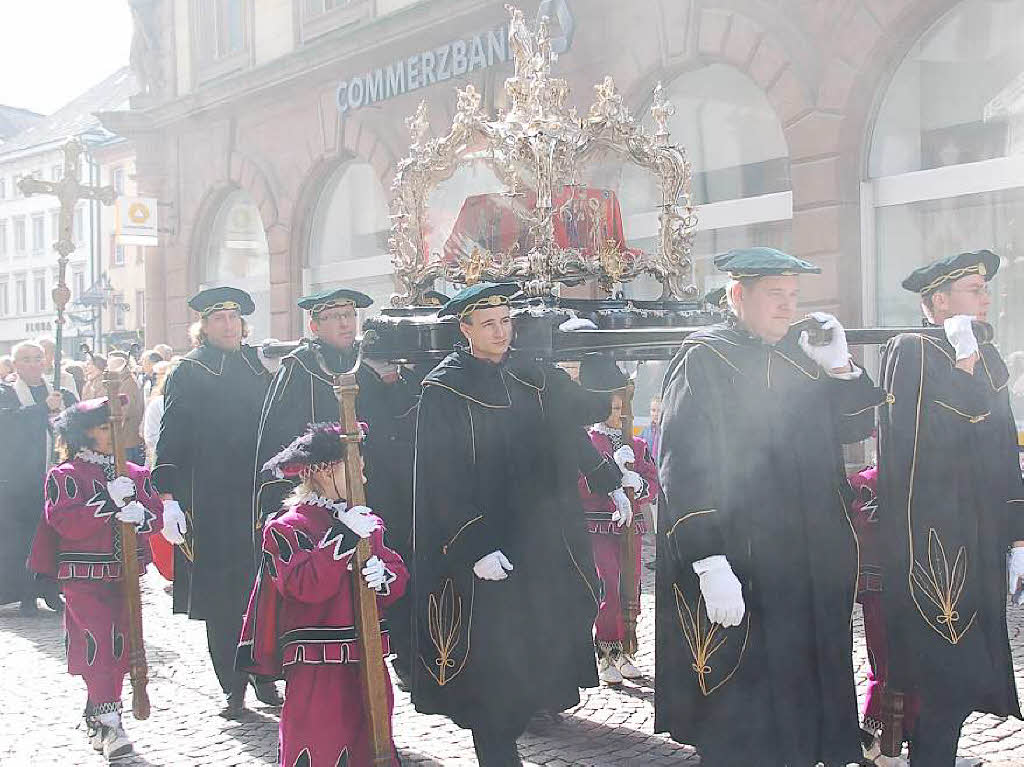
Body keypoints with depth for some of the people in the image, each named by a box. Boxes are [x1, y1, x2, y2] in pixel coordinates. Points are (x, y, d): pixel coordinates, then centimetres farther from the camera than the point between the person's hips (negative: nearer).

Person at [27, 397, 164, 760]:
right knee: (97, 640, -13)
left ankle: (96, 714, 24)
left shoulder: (136, 475, 11)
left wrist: (141, 515, -18)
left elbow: (156, 515, 5)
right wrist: (109, 501, -24)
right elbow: (65, 522, -16)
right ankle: (109, 722, -11)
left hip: (124, 574, 5)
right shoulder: (65, 475, -4)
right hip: (83, 576, -5)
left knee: (120, 644, 7)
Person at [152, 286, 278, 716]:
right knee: (221, 599, 0)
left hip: (257, 498, 4)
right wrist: (169, 496, -12)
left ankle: (264, 678, 15)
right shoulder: (189, 372, 1)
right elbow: (170, 437, -4)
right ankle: (233, 688, 9)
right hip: (210, 505, -3)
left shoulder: (256, 367, 14)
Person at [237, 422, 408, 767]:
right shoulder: (287, 527, -6)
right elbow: (304, 585, -20)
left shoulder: (368, 522, 15)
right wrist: (345, 536, -24)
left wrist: (384, 576, -12)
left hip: (368, 661, 6)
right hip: (316, 669, -6)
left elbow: (398, 578, 12)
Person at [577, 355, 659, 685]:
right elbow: (582, 488, -13)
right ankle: (605, 658, -1)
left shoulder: (637, 446, 13)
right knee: (608, 592, -9)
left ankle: (622, 652, 19)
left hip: (630, 528, 5)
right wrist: (615, 469, -19)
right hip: (599, 530, -5)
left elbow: (652, 486, 5)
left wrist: (635, 483, -16)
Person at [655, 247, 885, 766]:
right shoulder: (704, 358, -8)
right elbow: (682, 467, -16)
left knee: (809, 689, 15)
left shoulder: (801, 354, 13)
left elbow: (855, 426, 16)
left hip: (811, 566, 7)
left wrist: (840, 368, -1)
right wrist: (710, 563, -23)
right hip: (737, 571, -7)